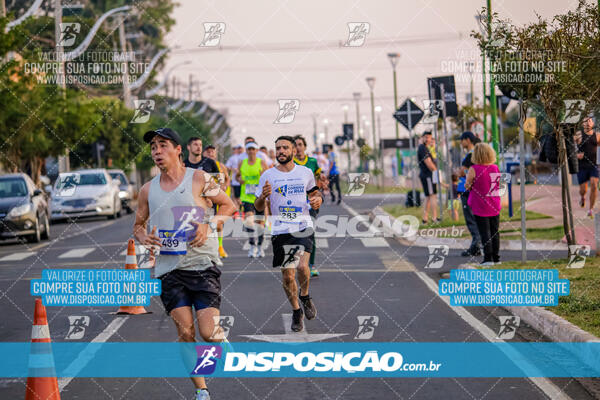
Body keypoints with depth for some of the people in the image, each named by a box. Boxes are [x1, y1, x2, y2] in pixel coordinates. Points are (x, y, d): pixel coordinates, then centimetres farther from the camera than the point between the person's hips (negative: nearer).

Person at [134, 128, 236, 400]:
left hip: (203, 265, -3)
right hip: (169, 268, 3)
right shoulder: (148, 190, 9)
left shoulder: (199, 179, -1)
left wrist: (209, 225, -11)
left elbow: (229, 206, 6)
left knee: (208, 332, -13)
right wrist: (144, 237, -2)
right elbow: (139, 224, 20)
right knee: (185, 332, -5)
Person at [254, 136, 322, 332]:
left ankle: (305, 296, 9)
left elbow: (314, 193, 22)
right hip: (280, 230, 1)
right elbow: (259, 207, 6)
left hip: (303, 227, -1)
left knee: (302, 266, -22)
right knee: (288, 275, 3)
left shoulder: (306, 173, 6)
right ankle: (296, 311, 24)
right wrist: (263, 196, -16)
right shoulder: (268, 176, 2)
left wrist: (317, 199, -1)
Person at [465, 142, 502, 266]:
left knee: (485, 233, -1)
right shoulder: (496, 168, 0)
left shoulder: (474, 169, -15)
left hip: (480, 208, -5)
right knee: (495, 232, 12)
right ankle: (496, 257, 17)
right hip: (494, 207, 5)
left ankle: (488, 258, -4)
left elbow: (467, 186, -7)